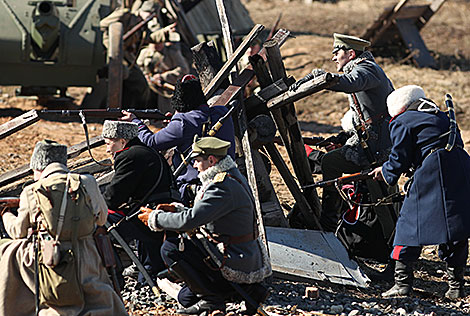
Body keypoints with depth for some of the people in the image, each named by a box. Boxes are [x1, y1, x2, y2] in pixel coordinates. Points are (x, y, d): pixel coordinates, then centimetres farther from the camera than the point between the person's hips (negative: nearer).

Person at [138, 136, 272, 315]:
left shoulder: (223, 187, -22)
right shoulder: (232, 176, 11)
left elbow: (190, 221, -26)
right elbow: (202, 215, 19)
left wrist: (155, 218, -12)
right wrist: (177, 209, 8)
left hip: (236, 263, -10)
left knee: (170, 249, -9)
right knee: (185, 297, 18)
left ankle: (210, 298, -6)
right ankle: (248, 288, 10)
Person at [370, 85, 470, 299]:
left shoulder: (402, 123, 6)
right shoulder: (440, 116, 27)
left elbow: (398, 160, 2)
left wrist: (385, 171, 23)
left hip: (432, 174, -6)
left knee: (410, 224, 3)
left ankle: (403, 282, 2)